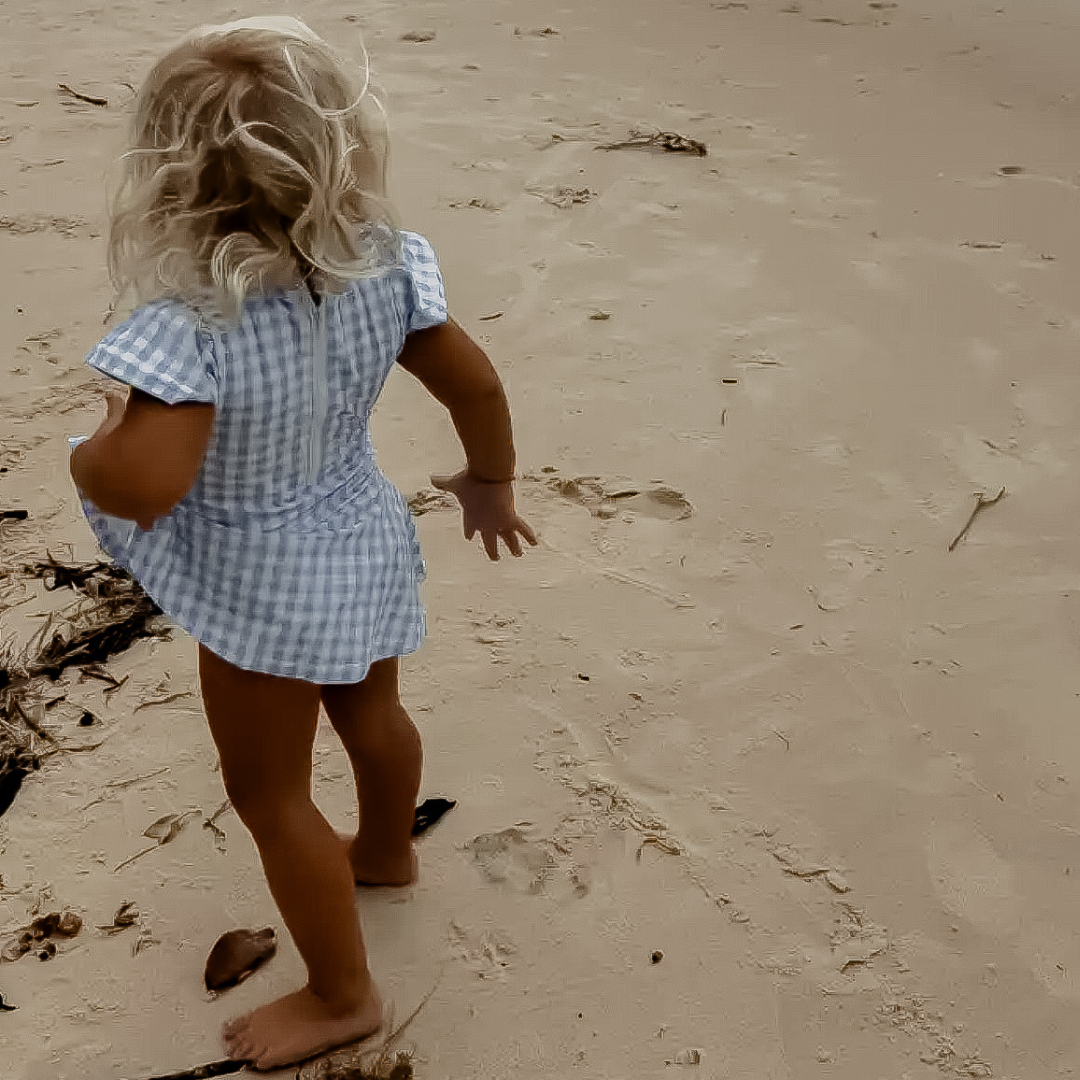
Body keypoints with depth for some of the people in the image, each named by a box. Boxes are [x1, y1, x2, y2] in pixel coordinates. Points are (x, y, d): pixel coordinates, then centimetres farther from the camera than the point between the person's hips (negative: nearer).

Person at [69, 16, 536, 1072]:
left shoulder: (188, 329, -35)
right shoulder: (383, 271, -17)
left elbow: (143, 483, -43)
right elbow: (476, 384, -9)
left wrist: (88, 457, -18)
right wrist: (490, 480, 11)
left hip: (261, 592, -6)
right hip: (359, 540, 7)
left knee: (269, 794, 14)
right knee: (369, 709, 32)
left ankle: (341, 995, 31)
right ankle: (386, 851, 61)